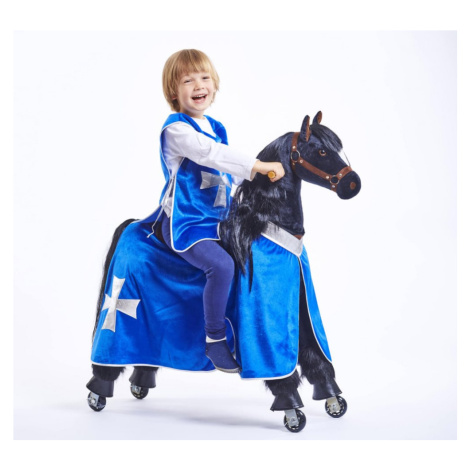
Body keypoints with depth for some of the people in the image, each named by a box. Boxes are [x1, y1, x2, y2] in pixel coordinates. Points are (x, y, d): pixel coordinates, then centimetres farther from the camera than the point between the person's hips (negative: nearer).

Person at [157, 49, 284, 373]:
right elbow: (210, 154, -30)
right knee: (222, 264, -30)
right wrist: (258, 166, -36)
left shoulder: (217, 128, 14)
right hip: (185, 224, -9)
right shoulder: (176, 129, -13)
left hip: (217, 221, 9)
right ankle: (215, 340, -16)